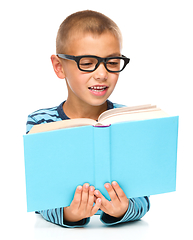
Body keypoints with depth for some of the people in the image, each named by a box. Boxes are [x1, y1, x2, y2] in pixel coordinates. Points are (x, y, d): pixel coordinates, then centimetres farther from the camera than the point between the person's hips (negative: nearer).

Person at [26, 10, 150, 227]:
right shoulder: (40, 123, -2)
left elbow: (142, 199, -5)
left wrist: (123, 211, -26)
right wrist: (68, 214, -27)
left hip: (119, 230, 1)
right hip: (57, 233, -1)